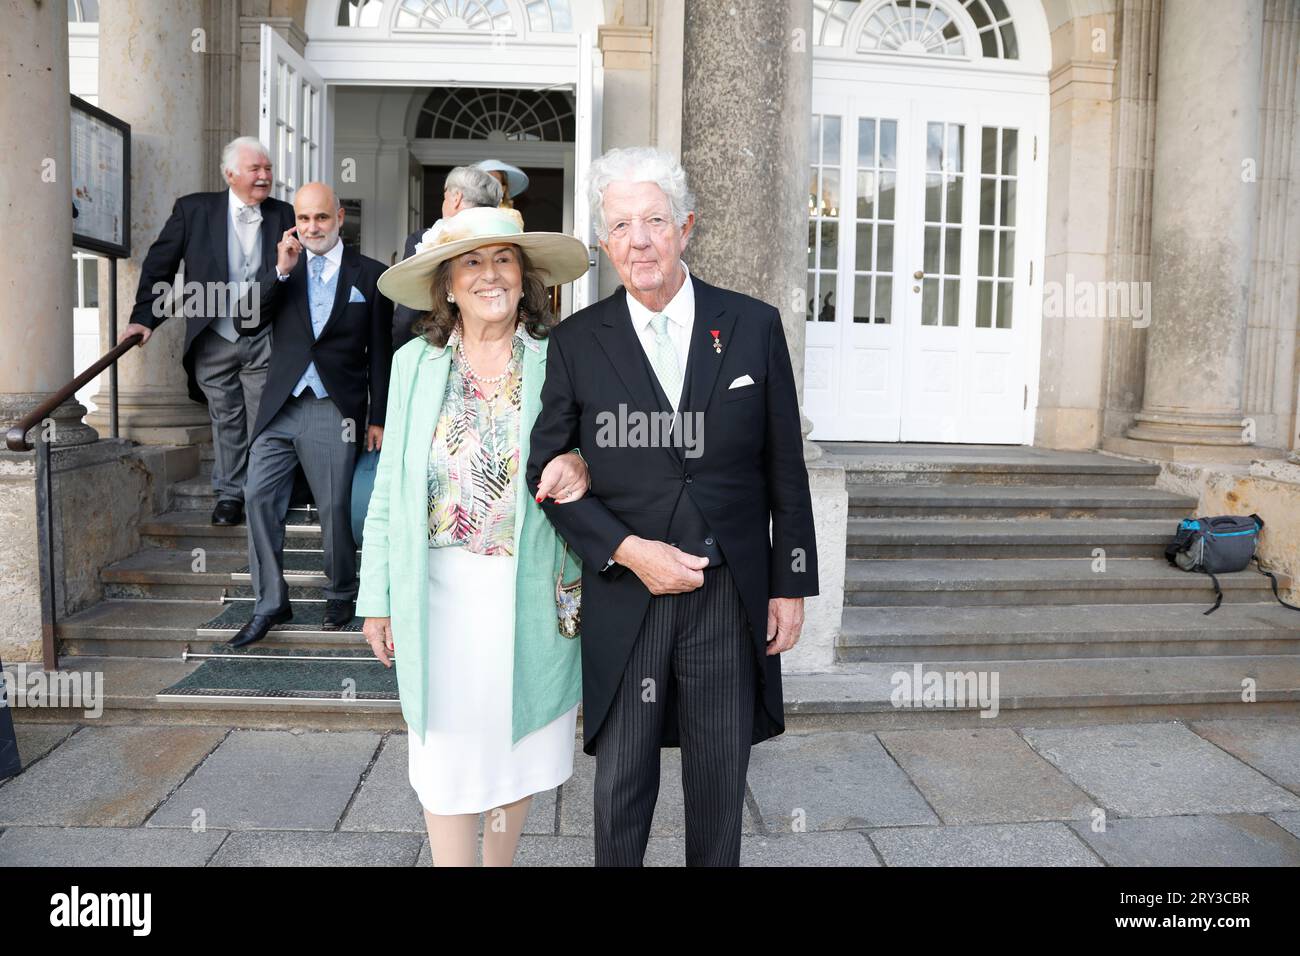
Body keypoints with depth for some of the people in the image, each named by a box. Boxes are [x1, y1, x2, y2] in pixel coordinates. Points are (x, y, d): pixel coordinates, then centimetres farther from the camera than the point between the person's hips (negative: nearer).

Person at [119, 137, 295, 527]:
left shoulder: (283, 215, 3)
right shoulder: (193, 209, 0)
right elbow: (159, 265, 3)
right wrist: (144, 318, -4)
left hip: (264, 339, 0)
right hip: (214, 339, 0)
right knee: (226, 421, 9)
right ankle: (229, 494, 20)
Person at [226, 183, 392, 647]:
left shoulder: (369, 274, 3)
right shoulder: (282, 268, 10)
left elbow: (380, 353, 4)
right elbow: (247, 325, -1)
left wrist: (378, 418, 2)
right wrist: (280, 271, -10)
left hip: (333, 411, -3)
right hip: (280, 407, 3)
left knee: (334, 508, 1)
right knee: (260, 498, 0)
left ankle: (341, 595, 23)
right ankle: (270, 604, 11)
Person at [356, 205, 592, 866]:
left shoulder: (559, 361, -2)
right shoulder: (415, 363, 2)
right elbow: (389, 489, 5)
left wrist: (581, 466, -17)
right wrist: (377, 599, 5)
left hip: (531, 591, 0)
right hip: (440, 593, 0)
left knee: (520, 741, 14)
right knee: (446, 755, 6)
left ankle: (500, 863, 37)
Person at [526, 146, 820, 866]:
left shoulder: (755, 326, 0)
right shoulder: (576, 342, -1)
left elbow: (785, 469, 4)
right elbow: (547, 469, 0)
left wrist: (791, 585, 3)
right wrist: (628, 550, -12)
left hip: (731, 597, 1)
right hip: (623, 598, 0)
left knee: (720, 782, 15)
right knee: (620, 785, 13)